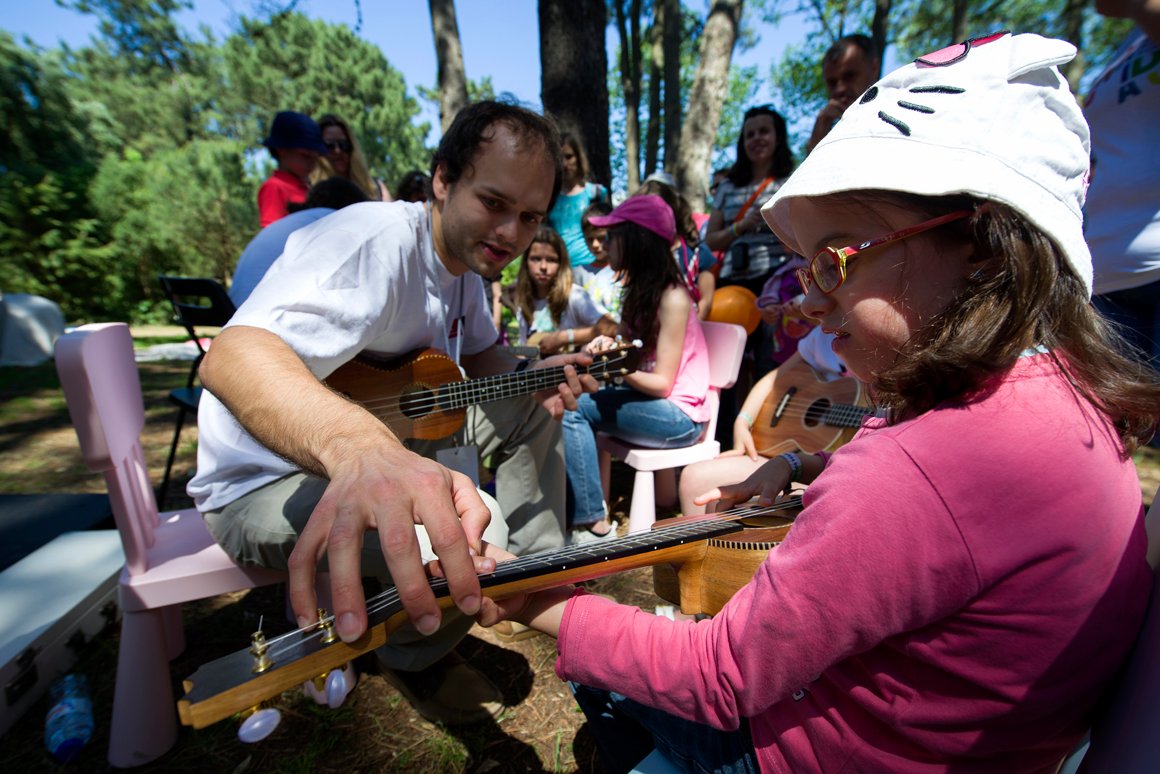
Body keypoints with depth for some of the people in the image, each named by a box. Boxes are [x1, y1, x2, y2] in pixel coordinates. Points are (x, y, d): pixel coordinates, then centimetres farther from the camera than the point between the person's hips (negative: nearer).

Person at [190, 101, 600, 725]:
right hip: (269, 479, -8)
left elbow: (476, 352, 13)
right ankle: (411, 658, 5)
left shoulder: (463, 256, 2)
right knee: (477, 547, -31)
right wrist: (360, 448, -62)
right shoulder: (377, 240, -27)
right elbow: (232, 354, -41)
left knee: (533, 410, 5)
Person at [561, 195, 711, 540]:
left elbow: (662, 383, -17)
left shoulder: (672, 297, -16)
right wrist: (609, 347, -12)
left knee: (570, 409, -21)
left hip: (680, 415, -8)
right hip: (647, 399, 8)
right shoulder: (639, 288, 10)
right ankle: (576, 508, -6)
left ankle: (592, 523, -13)